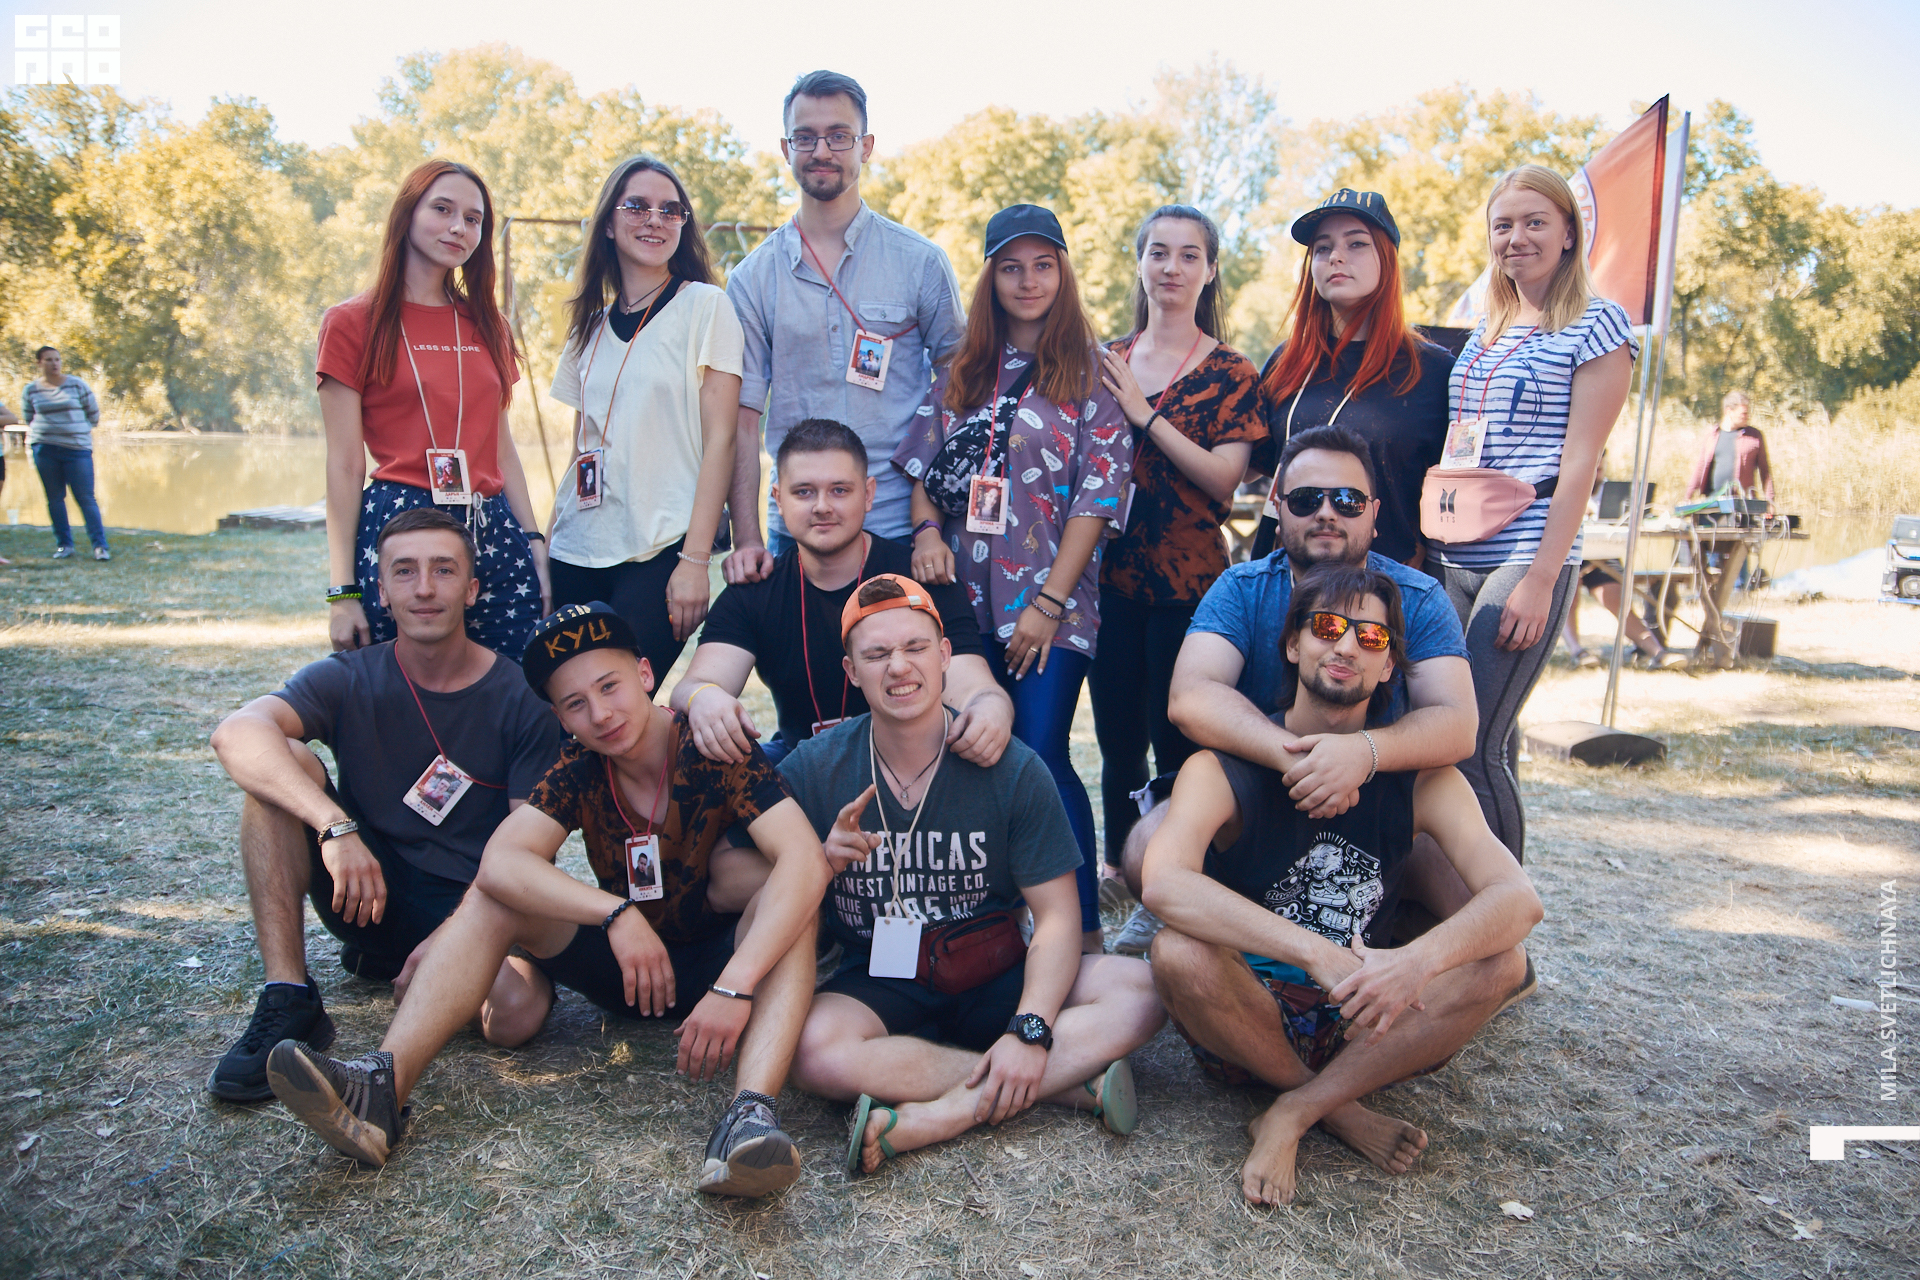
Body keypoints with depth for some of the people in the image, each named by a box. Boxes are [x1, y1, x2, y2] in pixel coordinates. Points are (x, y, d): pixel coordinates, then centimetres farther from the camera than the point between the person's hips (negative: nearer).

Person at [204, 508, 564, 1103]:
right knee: (278, 763, -21)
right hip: (365, 890, 1)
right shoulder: (349, 680, -5)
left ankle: (402, 971, 3)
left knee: (515, 1006, -34)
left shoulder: (521, 702, -7)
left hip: (467, 906, -1)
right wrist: (336, 827, -42)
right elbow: (237, 733, -26)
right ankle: (288, 1002, -19)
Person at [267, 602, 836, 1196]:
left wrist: (734, 986, -44)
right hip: (623, 967, 4)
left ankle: (751, 1112, -51)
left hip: (716, 960, -3)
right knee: (496, 896, -14)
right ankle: (383, 1086, -28)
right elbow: (499, 862, -24)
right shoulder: (580, 770, -7)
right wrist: (617, 913, -38)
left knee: (793, 901, -34)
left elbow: (806, 863, -34)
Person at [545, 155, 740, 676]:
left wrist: (694, 560, -14)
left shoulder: (705, 306, 0)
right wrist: (546, 551, 11)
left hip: (660, 553, -5)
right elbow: (582, 450, 18)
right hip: (578, 551, 5)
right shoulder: (591, 327, 15)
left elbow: (719, 440, -7)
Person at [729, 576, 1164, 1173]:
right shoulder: (811, 771, -6)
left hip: (993, 978, 1)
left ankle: (935, 1117, -27)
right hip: (876, 983, 0)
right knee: (815, 1050, -34)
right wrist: (821, 866, -22)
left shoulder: (1012, 770, -8)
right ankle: (1074, 1081, -23)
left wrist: (1030, 1031, -23)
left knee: (1141, 989, -21)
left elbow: (1055, 915, -8)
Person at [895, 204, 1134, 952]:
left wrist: (1050, 601, -11)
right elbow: (924, 463, 14)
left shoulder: (1088, 371, 1)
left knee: (1040, 757, -10)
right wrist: (926, 528, -7)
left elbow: (1101, 492, -5)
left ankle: (1084, 932, 1)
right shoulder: (961, 371, 14)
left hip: (1050, 599, -4)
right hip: (967, 596, 4)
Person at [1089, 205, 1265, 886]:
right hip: (1111, 575, 4)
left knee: (1176, 741, 0)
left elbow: (1224, 477, -12)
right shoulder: (1106, 362, 11)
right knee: (1117, 739, 10)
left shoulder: (1230, 373, 1)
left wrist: (1144, 414, -14)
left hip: (1188, 580, -3)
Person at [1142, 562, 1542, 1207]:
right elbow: (1164, 884, -32)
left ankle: (1291, 1116, -15)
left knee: (1501, 964, -21)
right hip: (1246, 1023, -2)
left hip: (1360, 1023, 2)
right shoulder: (1226, 769, -14)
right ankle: (1343, 1114, -9)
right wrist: (1316, 951, -40)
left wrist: (1417, 960, -38)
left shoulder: (1420, 781, -4)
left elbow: (1518, 898, -18)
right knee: (1179, 952, -33)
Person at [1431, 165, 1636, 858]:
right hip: (1453, 559, 6)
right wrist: (1425, 547, 11)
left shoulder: (1597, 324, 0)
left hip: (1527, 556, -6)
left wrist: (1542, 578, -15)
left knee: (1473, 747, -11)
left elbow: (1579, 460, -8)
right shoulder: (1485, 330, 18)